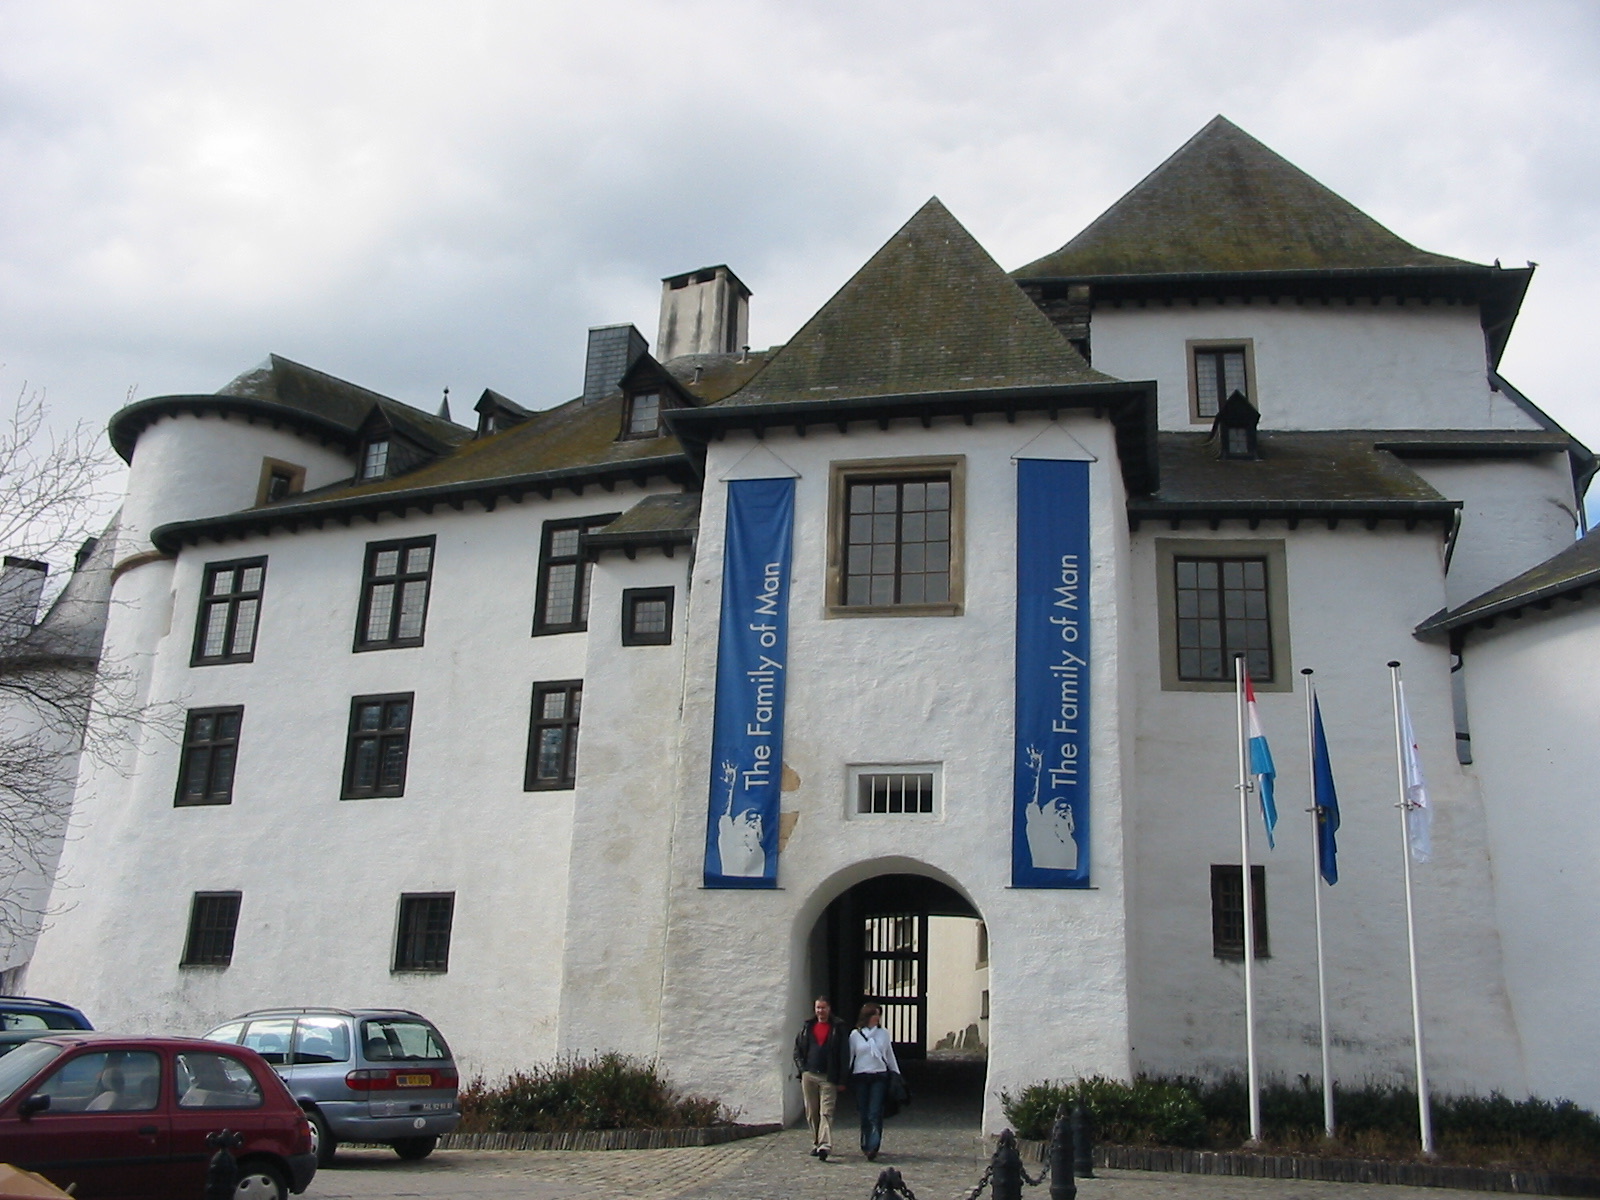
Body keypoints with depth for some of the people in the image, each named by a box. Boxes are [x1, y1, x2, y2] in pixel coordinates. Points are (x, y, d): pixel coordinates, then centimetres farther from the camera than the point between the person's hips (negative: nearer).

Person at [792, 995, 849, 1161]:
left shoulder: (838, 1029, 2)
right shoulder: (807, 1027, 12)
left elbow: (844, 1055, 0)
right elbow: (797, 1050, 17)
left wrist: (841, 1080, -5)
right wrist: (802, 1068, 2)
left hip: (828, 1078, -4)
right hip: (809, 1076, 4)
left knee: (826, 1112, -11)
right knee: (811, 1113, 8)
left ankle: (824, 1145, -20)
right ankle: (816, 1143, 18)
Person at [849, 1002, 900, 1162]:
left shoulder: (884, 1033, 8)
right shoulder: (855, 1035, 3)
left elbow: (890, 1055, 17)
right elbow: (849, 1056, 6)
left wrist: (897, 1075, 19)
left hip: (879, 1076, 0)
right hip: (861, 1076, 0)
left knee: (875, 1114, -10)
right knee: (864, 1114, 4)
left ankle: (873, 1147, -15)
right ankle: (865, 1145, 17)